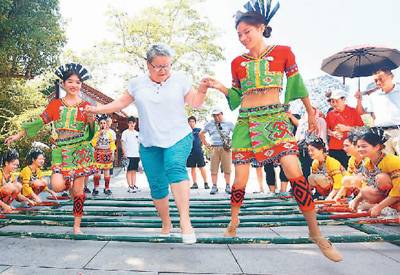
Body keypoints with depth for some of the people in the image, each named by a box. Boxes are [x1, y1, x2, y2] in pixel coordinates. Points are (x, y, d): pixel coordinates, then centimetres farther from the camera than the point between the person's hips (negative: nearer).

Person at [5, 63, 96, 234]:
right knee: (57, 186, -16)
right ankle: (69, 185, 22)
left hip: (81, 150, -1)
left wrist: (91, 121, -17)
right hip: (60, 150, 1)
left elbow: (92, 132, 4)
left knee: (78, 189, -1)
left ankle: (77, 225, 13)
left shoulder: (86, 106, 6)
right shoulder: (55, 104, 9)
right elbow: (40, 122, 12)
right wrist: (19, 135, 11)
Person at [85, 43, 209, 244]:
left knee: (175, 167, -32)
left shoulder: (180, 79, 4)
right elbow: (121, 103, 17)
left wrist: (202, 90, -13)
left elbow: (195, 103, 5)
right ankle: (166, 225, 23)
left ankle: (185, 222, -36)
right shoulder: (137, 84, 9)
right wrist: (97, 109, 11)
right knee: (157, 186, 4)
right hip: (149, 143, 3)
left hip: (179, 137, -2)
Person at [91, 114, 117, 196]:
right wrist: (99, 134, -12)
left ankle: (107, 188, 9)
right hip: (98, 153, -1)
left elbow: (112, 143, 8)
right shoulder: (97, 133, 4)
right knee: (97, 171, -7)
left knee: (107, 171, 3)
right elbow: (93, 143, -7)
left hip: (107, 154, 1)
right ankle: (95, 188, -1)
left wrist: (112, 153, 1)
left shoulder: (109, 133, 8)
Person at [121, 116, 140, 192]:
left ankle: (134, 185, 12)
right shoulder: (125, 132, 0)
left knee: (134, 171, 8)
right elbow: (123, 143, -4)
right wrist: (124, 153, -13)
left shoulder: (137, 133, 14)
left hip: (136, 155, 5)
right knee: (129, 171, -3)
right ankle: (130, 186, -1)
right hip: (129, 155, -5)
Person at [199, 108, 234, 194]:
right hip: (214, 148, 1)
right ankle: (214, 186, 6)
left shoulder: (228, 123, 8)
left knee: (227, 169, 0)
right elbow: (201, 134, 20)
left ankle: (228, 186, 9)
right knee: (214, 169, -1)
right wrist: (206, 144, 11)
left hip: (226, 148, -1)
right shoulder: (209, 124, 12)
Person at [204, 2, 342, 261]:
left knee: (295, 174, -13)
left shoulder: (283, 52, 5)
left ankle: (315, 231, 5)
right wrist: (221, 87, -1)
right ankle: (234, 221, 27)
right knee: (240, 179, 1)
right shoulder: (237, 62, 10)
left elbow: (297, 85, 11)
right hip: (245, 122, 2)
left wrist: (311, 113, 16)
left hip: (276, 118, -2)